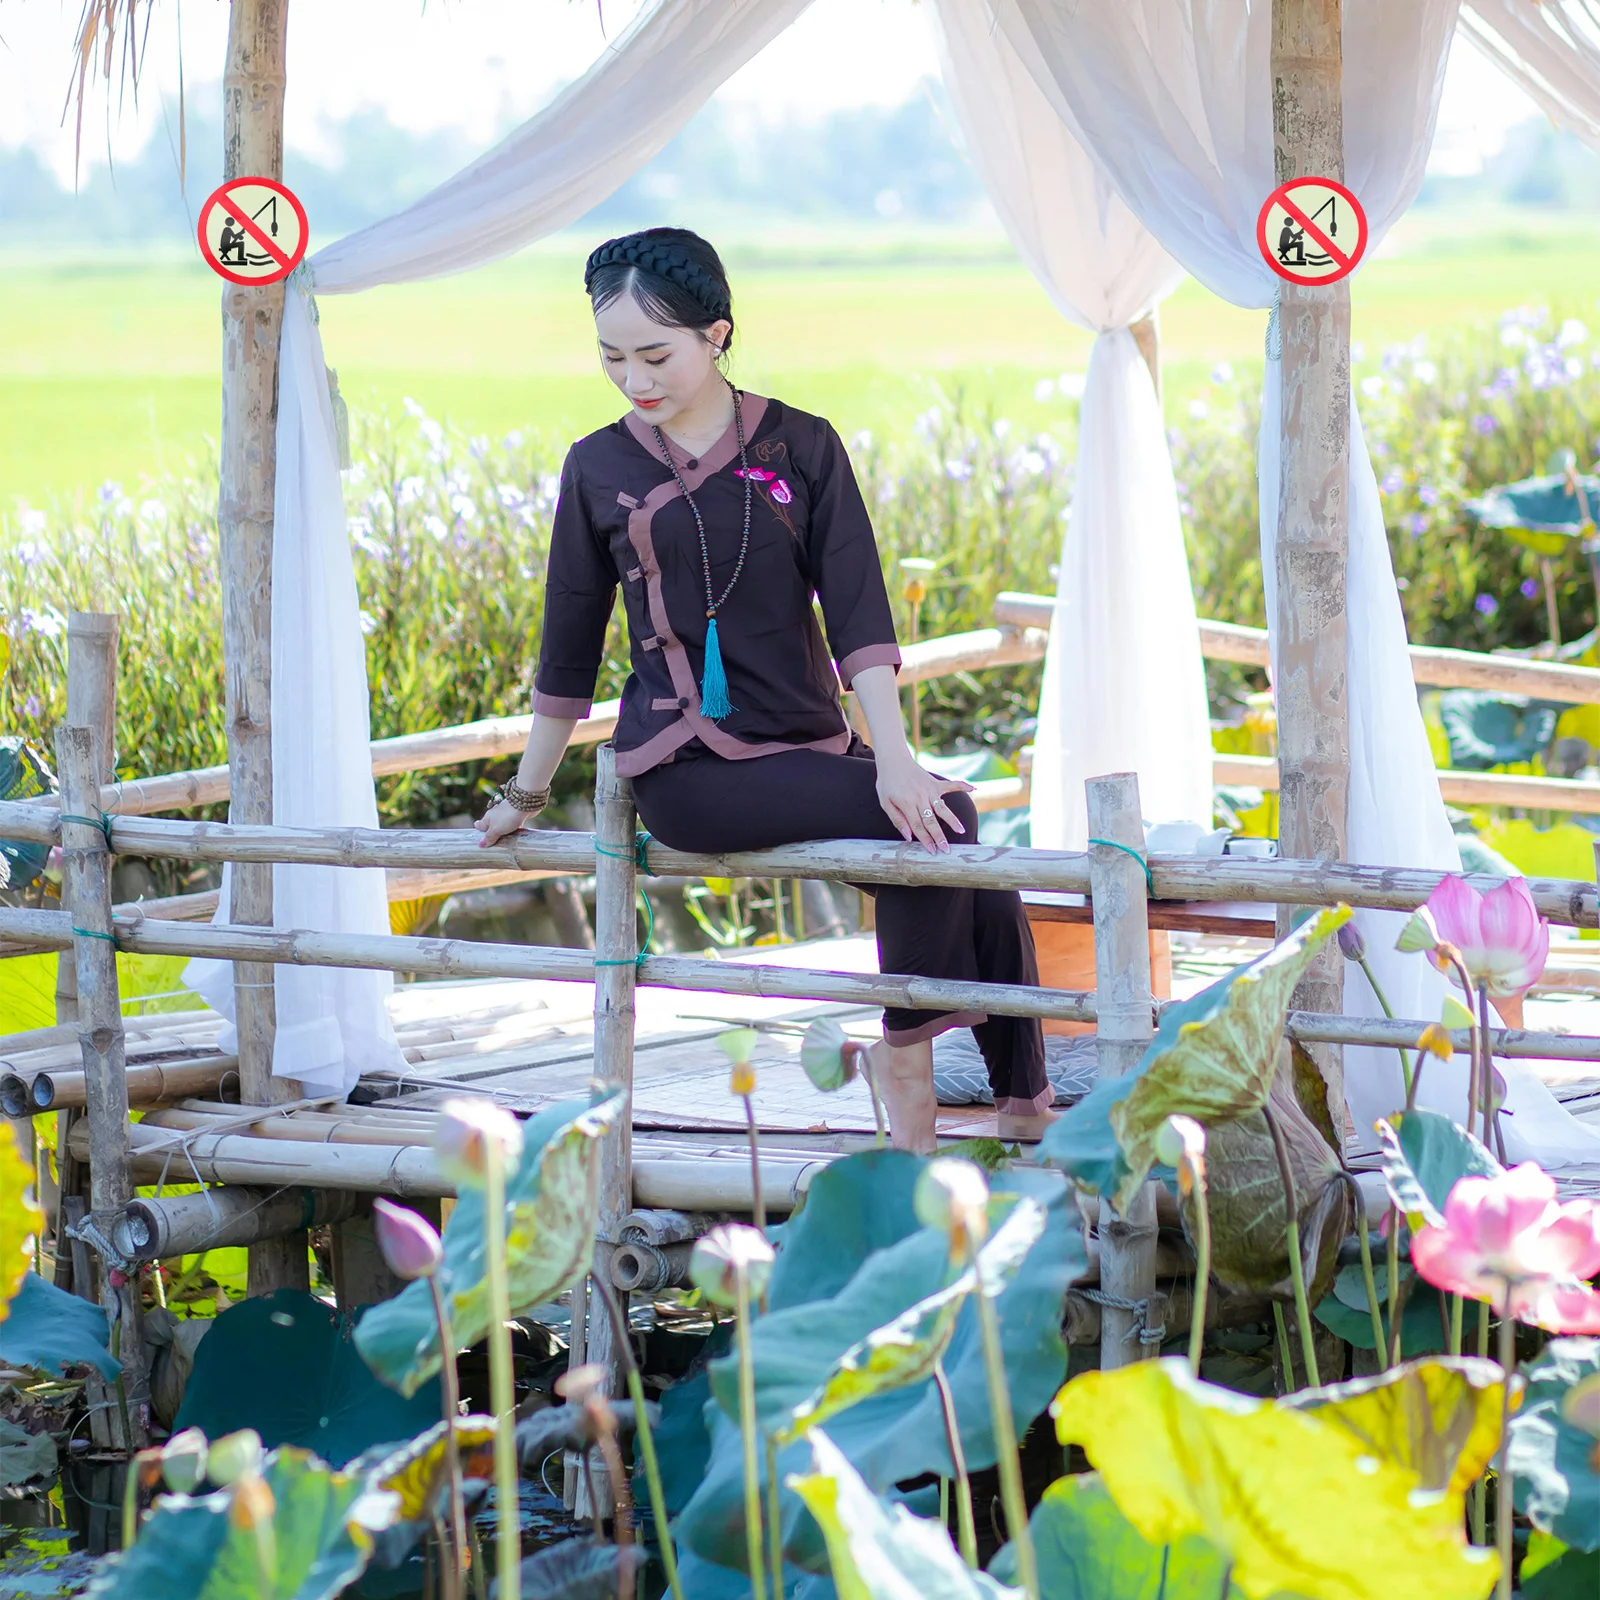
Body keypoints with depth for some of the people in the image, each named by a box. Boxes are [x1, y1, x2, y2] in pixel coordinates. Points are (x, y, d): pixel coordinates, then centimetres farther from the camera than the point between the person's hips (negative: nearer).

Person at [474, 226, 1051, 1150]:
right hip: (691, 770, -3)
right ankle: (907, 1050, -12)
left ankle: (1026, 1111, 8)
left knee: (984, 894, -8)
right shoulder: (601, 469, 2)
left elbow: (858, 611, -4)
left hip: (809, 748, 3)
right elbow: (569, 646, 10)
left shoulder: (801, 448, 3)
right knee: (942, 820, -26)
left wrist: (892, 757, -17)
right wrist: (527, 795, 14)